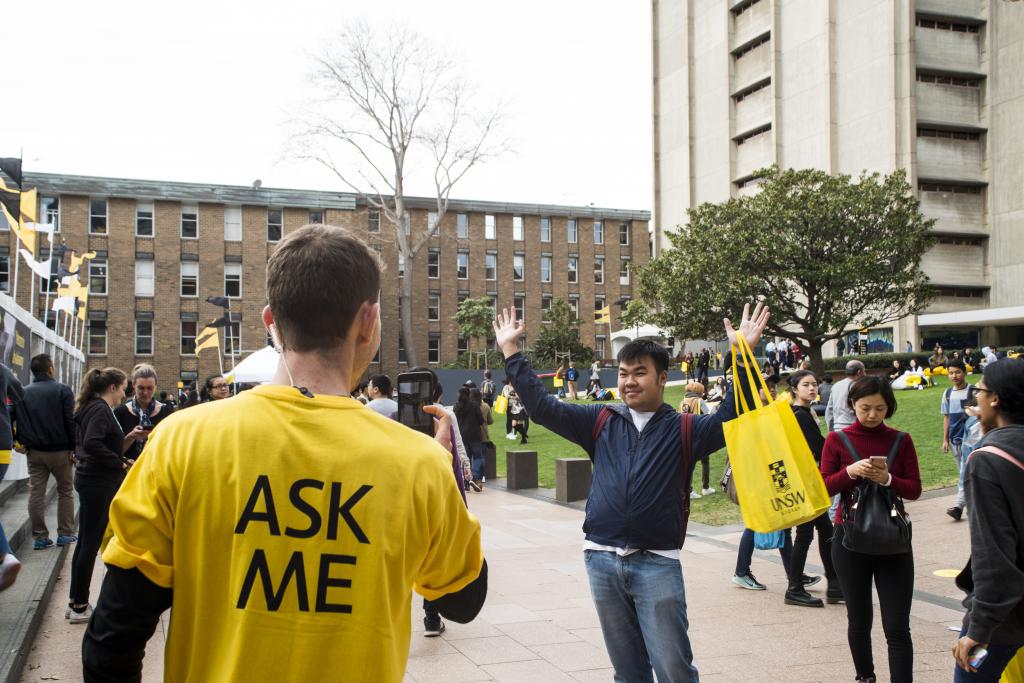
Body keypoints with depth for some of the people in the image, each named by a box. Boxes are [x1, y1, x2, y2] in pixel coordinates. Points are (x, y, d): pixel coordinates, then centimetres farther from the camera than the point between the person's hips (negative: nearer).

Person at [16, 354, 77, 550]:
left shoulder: (22, 393, 6)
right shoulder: (62, 390, -8)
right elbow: (71, 421, -13)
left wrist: (22, 442, 13)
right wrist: (75, 447, -8)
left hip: (34, 452, 3)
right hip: (60, 451, -3)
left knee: (36, 493, 6)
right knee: (65, 491, 9)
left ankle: (39, 536, 7)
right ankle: (65, 533, 10)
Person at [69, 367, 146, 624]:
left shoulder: (92, 408, 14)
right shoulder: (101, 410, -15)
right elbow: (92, 443, -29)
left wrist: (129, 438, 5)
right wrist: (120, 462, -19)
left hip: (89, 479, 10)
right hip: (99, 483, -10)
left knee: (85, 542, 14)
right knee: (90, 543, -2)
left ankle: (75, 602, 22)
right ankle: (80, 606, 5)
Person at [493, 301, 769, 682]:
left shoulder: (684, 429, 1)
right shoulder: (601, 422, 8)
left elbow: (731, 418, -14)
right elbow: (542, 408, 5)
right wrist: (511, 352, 1)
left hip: (657, 564, -3)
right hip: (602, 561, 3)